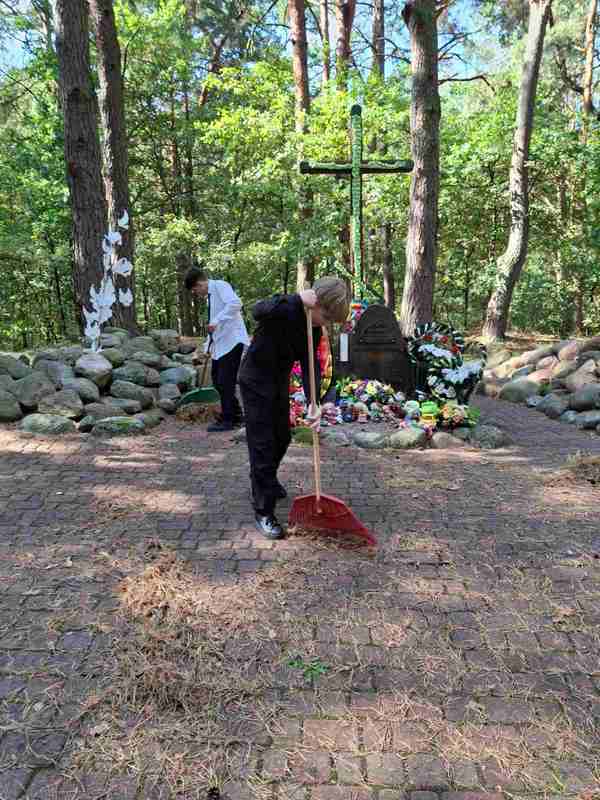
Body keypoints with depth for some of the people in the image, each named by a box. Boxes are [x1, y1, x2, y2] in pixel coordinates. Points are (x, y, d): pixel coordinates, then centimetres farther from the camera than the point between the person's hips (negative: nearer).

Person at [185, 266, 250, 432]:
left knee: (225, 382, -7)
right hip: (220, 344, 10)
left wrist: (216, 320, -30)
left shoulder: (220, 286, -8)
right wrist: (207, 347, 21)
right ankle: (236, 415, 24)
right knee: (217, 381, 12)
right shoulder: (210, 296, 20)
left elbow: (235, 303, -27)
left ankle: (226, 420, 3)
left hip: (232, 341, -10)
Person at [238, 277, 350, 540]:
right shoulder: (286, 309, -25)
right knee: (262, 444, -6)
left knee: (282, 438, 19)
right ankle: (263, 511, 3)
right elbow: (258, 311, -46)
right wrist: (298, 300, -49)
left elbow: (308, 365, -5)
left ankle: (267, 481, 46)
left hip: (280, 381, 8)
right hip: (256, 381, -8)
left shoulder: (314, 328, -2)